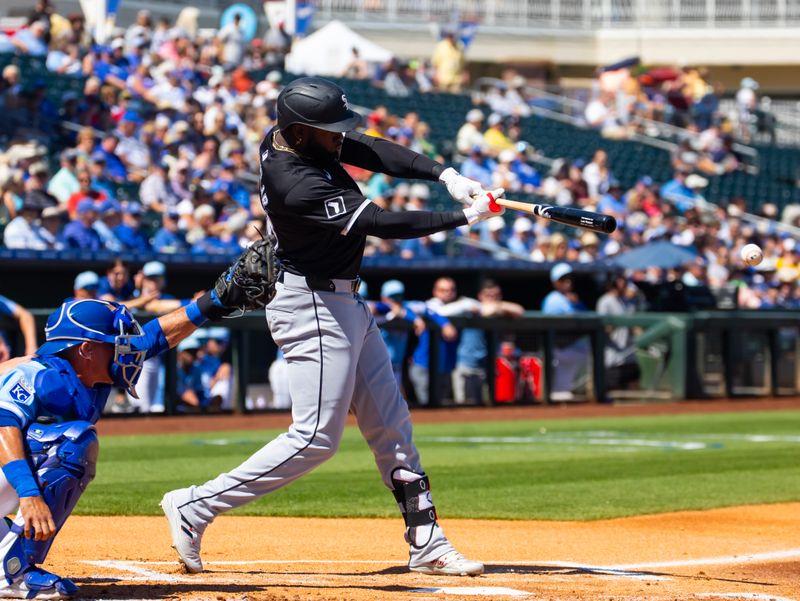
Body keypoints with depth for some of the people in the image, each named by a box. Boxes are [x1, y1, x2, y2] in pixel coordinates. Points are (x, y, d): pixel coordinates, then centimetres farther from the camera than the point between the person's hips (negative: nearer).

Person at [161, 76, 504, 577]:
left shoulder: (291, 137, -3)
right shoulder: (298, 185, -29)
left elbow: (377, 154, -2)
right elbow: (385, 224, -27)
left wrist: (446, 174, -16)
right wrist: (464, 218, -18)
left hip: (344, 302, 10)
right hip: (313, 308, -10)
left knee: (391, 424, 11)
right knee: (316, 439, -7)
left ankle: (427, 543, 16)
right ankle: (194, 507, -1)